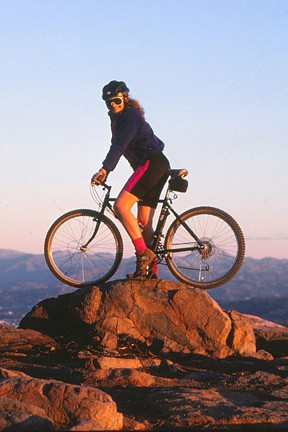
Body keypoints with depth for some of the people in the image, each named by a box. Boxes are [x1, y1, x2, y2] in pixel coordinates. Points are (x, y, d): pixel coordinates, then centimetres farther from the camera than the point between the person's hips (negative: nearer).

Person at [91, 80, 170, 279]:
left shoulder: (130, 116, -10)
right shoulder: (120, 118, 20)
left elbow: (120, 145, -22)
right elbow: (117, 146, 28)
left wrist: (104, 170, -30)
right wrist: (104, 172, 26)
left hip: (152, 163, -10)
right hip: (159, 166, 10)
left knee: (121, 205, -19)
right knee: (144, 222, 7)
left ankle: (144, 254, -23)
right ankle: (151, 271, 6)